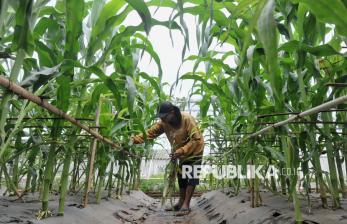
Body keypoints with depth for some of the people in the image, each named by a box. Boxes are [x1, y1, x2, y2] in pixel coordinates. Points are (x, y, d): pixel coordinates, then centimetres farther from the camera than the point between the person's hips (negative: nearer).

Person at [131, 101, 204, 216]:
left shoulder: (187, 119, -32)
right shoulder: (163, 123, -16)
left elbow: (196, 139, -33)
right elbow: (150, 132, -20)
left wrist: (181, 151, -41)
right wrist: (134, 140, -34)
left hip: (195, 150, -6)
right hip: (181, 152, 6)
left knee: (191, 175, -9)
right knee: (181, 176, 12)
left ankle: (186, 204, 0)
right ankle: (181, 202, 25)